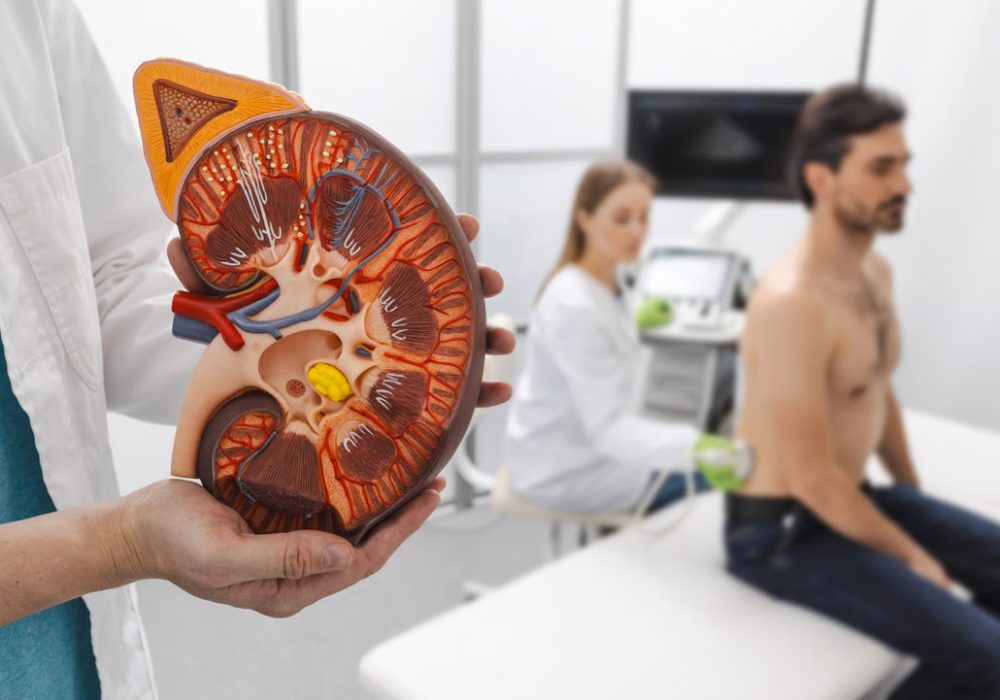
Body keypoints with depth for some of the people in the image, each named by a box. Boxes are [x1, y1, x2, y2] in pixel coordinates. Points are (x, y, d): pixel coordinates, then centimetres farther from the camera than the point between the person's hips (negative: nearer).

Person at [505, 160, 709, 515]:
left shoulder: (605, 284, 0)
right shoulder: (574, 307, -29)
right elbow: (607, 427, -34)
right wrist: (695, 448, -46)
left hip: (584, 446, 10)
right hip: (564, 472, -9)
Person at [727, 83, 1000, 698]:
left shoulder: (876, 270, 3)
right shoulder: (793, 303, -28)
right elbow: (811, 479, -25)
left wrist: (915, 500, 16)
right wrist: (913, 557, -12)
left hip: (852, 495, 9)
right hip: (783, 530, -9)